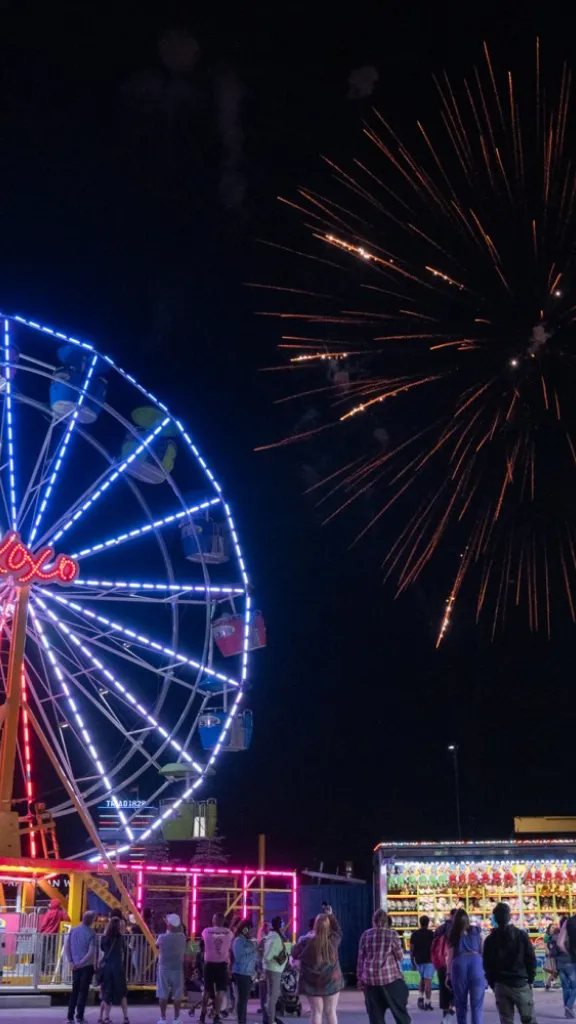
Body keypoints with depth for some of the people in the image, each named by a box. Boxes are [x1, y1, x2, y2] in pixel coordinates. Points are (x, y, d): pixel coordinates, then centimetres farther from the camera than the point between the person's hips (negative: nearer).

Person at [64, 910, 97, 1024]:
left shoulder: (73, 930, 4)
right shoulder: (91, 933, -11)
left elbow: (66, 947, 1)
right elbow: (91, 952, -17)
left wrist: (71, 962, -1)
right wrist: (81, 963, -12)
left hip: (75, 965, 5)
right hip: (87, 966, -5)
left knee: (74, 990, 13)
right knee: (83, 991, 2)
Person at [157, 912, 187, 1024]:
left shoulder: (162, 938, -13)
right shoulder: (182, 937, -7)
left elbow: (157, 945, 8)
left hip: (164, 968, -2)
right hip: (178, 968, 2)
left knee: (163, 994, 6)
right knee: (177, 995, 8)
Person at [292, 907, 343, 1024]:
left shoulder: (306, 942, -11)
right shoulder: (333, 940, -8)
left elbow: (294, 955, 5)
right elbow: (338, 930, 15)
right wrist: (330, 915, 20)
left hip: (312, 983, -1)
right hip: (332, 981, 1)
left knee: (316, 1012, 5)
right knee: (331, 1012, 8)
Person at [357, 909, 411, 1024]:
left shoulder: (365, 935, 6)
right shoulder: (391, 934, -2)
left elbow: (360, 958, 7)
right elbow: (400, 956, 4)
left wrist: (360, 978, 13)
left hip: (370, 979, 3)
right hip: (390, 977, -2)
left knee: (375, 1014, 7)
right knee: (400, 1009, 7)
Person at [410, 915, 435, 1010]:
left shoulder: (414, 934, 4)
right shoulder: (431, 934, -5)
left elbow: (411, 950, 4)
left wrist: (413, 963, 11)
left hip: (418, 960, 3)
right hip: (429, 960, -3)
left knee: (422, 978, 21)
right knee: (428, 981, -2)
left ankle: (420, 997, 8)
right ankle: (427, 1002, -5)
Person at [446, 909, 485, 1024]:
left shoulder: (453, 934, 17)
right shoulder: (477, 931, 16)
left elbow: (450, 956, 12)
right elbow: (482, 951, 12)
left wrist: (448, 974, 15)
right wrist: (486, 969, 17)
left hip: (459, 964, 1)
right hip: (475, 961, -1)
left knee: (460, 1003, 14)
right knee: (476, 1003, -1)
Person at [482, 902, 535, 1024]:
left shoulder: (490, 939, 3)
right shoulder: (521, 935, -1)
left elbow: (487, 965, 4)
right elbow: (531, 959, -1)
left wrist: (492, 984, 12)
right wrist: (530, 979, 8)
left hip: (500, 985, 2)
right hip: (521, 983, -1)